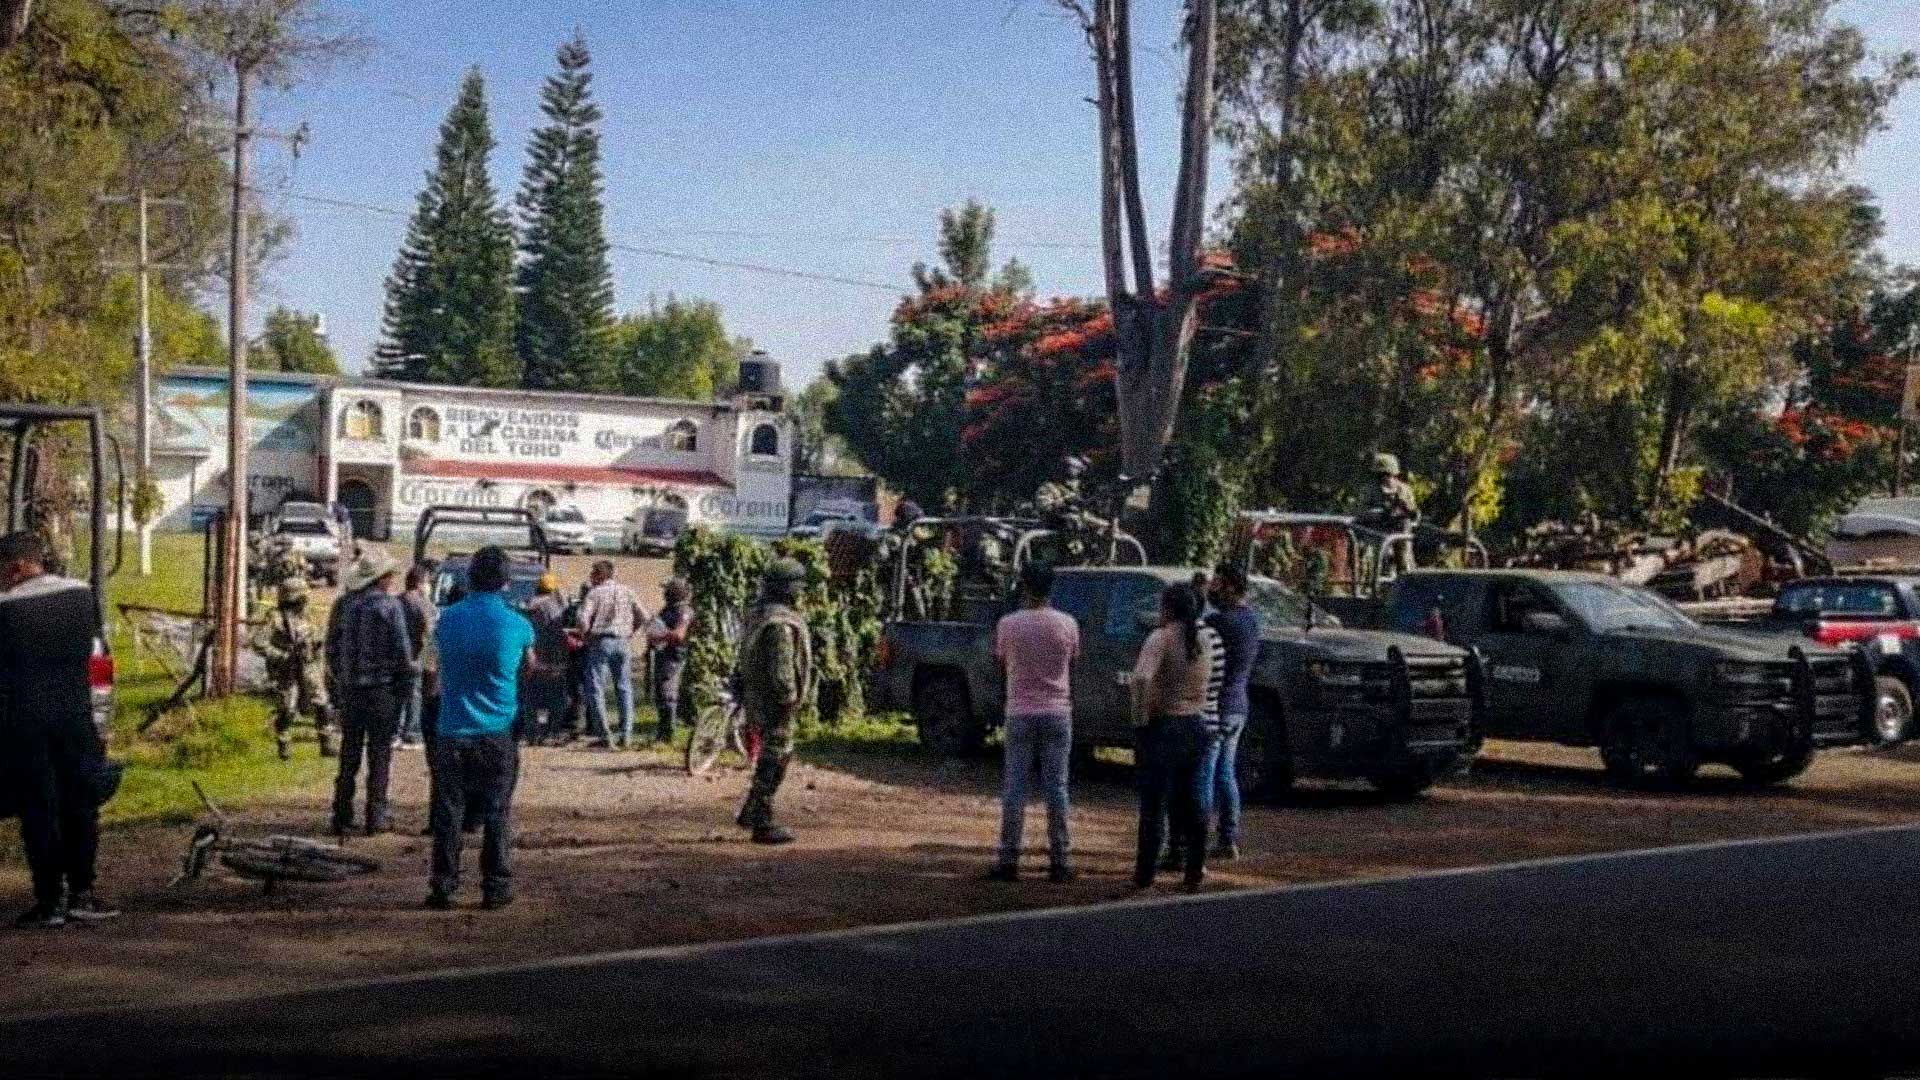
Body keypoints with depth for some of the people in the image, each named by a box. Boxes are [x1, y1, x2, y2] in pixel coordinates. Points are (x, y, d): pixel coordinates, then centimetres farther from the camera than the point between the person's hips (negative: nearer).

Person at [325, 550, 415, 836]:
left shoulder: (344, 605, 6)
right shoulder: (390, 605, -10)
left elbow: (332, 649, 10)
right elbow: (402, 650, -12)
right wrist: (405, 682, -1)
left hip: (351, 689, 5)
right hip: (382, 689, -5)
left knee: (349, 754, 12)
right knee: (380, 753, 2)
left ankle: (342, 815, 14)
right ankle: (375, 817, 2)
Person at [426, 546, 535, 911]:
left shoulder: (448, 618, 2)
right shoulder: (517, 625, -5)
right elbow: (530, 667, 12)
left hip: (453, 731, 2)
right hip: (499, 732, -1)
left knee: (449, 813, 6)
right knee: (497, 813, 5)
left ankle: (443, 888, 7)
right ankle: (496, 888, 7)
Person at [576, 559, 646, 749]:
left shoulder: (595, 593, -4)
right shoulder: (626, 592, 8)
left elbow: (583, 618, -15)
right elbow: (642, 618, 7)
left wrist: (585, 636, 1)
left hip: (600, 641, -4)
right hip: (623, 643, 4)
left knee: (596, 688, 1)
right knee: (624, 687, 11)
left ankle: (604, 733, -7)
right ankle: (626, 734, 8)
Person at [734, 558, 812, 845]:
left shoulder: (757, 616, 12)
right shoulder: (781, 624, -20)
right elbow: (780, 670, -25)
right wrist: (789, 701, -19)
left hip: (756, 700, 10)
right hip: (774, 705, -10)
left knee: (781, 756, 20)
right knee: (773, 763, -3)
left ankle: (750, 812, 23)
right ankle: (763, 825, 1)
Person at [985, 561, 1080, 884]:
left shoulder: (1009, 624, -7)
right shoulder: (1067, 624, -4)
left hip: (1021, 714, -1)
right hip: (1057, 713, 1)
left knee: (1014, 788, 4)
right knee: (1056, 788, 5)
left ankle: (1008, 860, 3)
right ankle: (1058, 862, 7)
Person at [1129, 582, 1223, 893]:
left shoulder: (1162, 638, -14)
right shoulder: (1206, 638, 7)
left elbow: (1141, 678, -28)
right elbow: (1214, 680, 11)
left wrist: (1141, 716, -18)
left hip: (1166, 726, -6)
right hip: (1201, 725, 6)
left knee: (1155, 805, 1)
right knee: (1194, 803, 13)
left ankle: (1145, 873, 5)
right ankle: (1195, 869, 14)